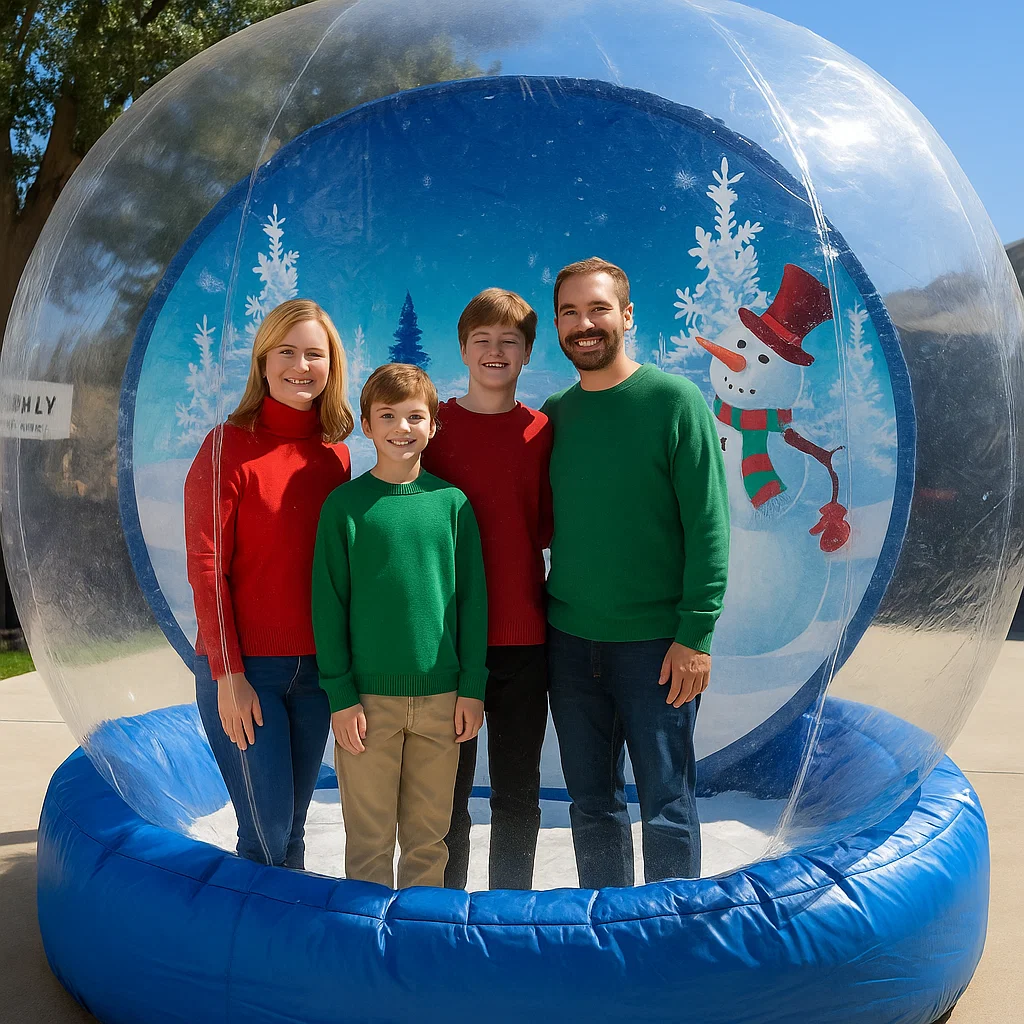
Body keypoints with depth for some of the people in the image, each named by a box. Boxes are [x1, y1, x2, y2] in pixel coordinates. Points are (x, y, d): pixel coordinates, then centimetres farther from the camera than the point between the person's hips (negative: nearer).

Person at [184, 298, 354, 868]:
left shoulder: (336, 455, 7)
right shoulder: (230, 446, -7)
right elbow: (206, 567, -9)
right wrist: (228, 675, -13)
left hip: (314, 669, 4)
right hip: (243, 669, -4)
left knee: (293, 828, 12)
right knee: (267, 837, -2)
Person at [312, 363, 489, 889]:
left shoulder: (452, 501, 3)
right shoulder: (345, 504, -2)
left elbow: (472, 597, 5)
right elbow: (328, 604, -1)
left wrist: (473, 687, 2)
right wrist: (340, 695, -6)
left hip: (441, 696, 2)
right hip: (368, 697, -2)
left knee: (428, 836, 12)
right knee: (369, 838, 6)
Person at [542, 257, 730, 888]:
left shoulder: (675, 401, -5)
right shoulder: (555, 414, 9)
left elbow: (709, 524, -9)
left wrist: (696, 634, -14)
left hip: (656, 641, -4)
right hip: (569, 640, 5)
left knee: (667, 805, 3)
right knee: (591, 802, 13)